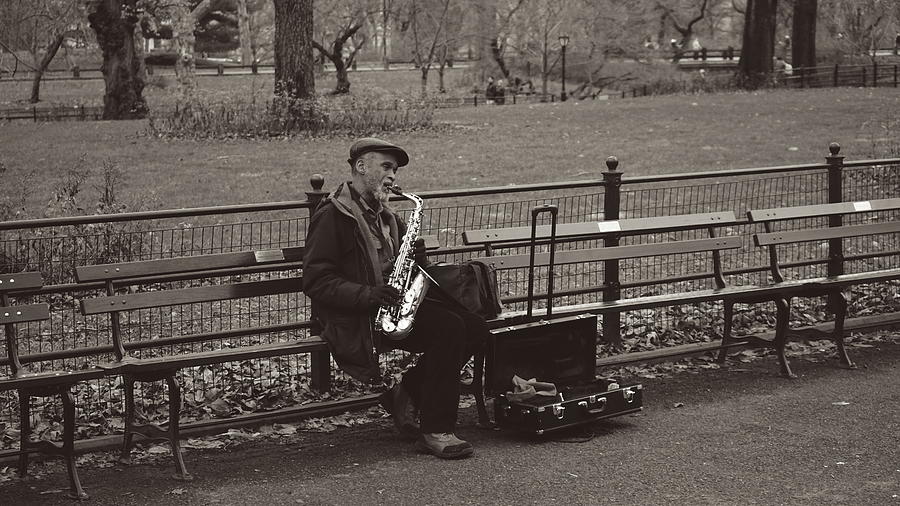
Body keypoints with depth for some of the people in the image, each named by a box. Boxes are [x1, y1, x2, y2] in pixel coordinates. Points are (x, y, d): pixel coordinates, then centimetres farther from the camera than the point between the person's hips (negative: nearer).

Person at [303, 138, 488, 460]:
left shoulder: (383, 216, 22)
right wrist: (367, 295, -25)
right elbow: (316, 282, -13)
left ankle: (408, 395, -1)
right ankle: (435, 432, -22)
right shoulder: (333, 216, -5)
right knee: (448, 327, -27)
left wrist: (415, 255, 1)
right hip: (354, 323, -8)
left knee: (474, 326, -11)